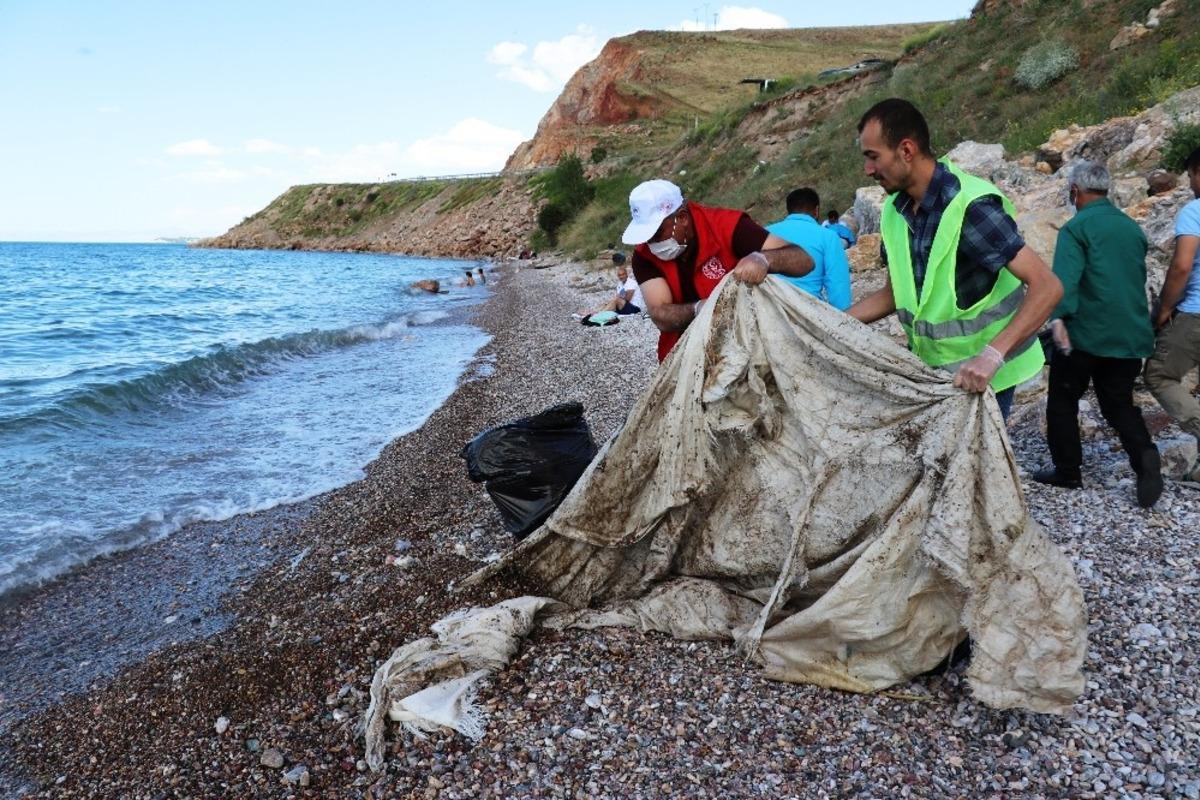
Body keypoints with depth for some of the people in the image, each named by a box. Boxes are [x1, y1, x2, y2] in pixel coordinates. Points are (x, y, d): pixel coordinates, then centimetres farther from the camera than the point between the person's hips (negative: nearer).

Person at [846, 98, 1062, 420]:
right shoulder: (895, 210, 1)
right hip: (927, 367, 7)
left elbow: (1047, 286, -27)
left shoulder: (971, 206, -22)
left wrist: (992, 355, -39)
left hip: (978, 375, -7)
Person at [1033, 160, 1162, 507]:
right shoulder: (1133, 228, 13)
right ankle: (1144, 455, -10)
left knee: (1063, 401, 11)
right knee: (1119, 403, 15)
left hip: (1086, 333, -6)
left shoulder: (1076, 228, -9)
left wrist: (1058, 318, -35)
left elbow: (1065, 277, -25)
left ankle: (1067, 472, 17)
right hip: (1131, 335, 6)